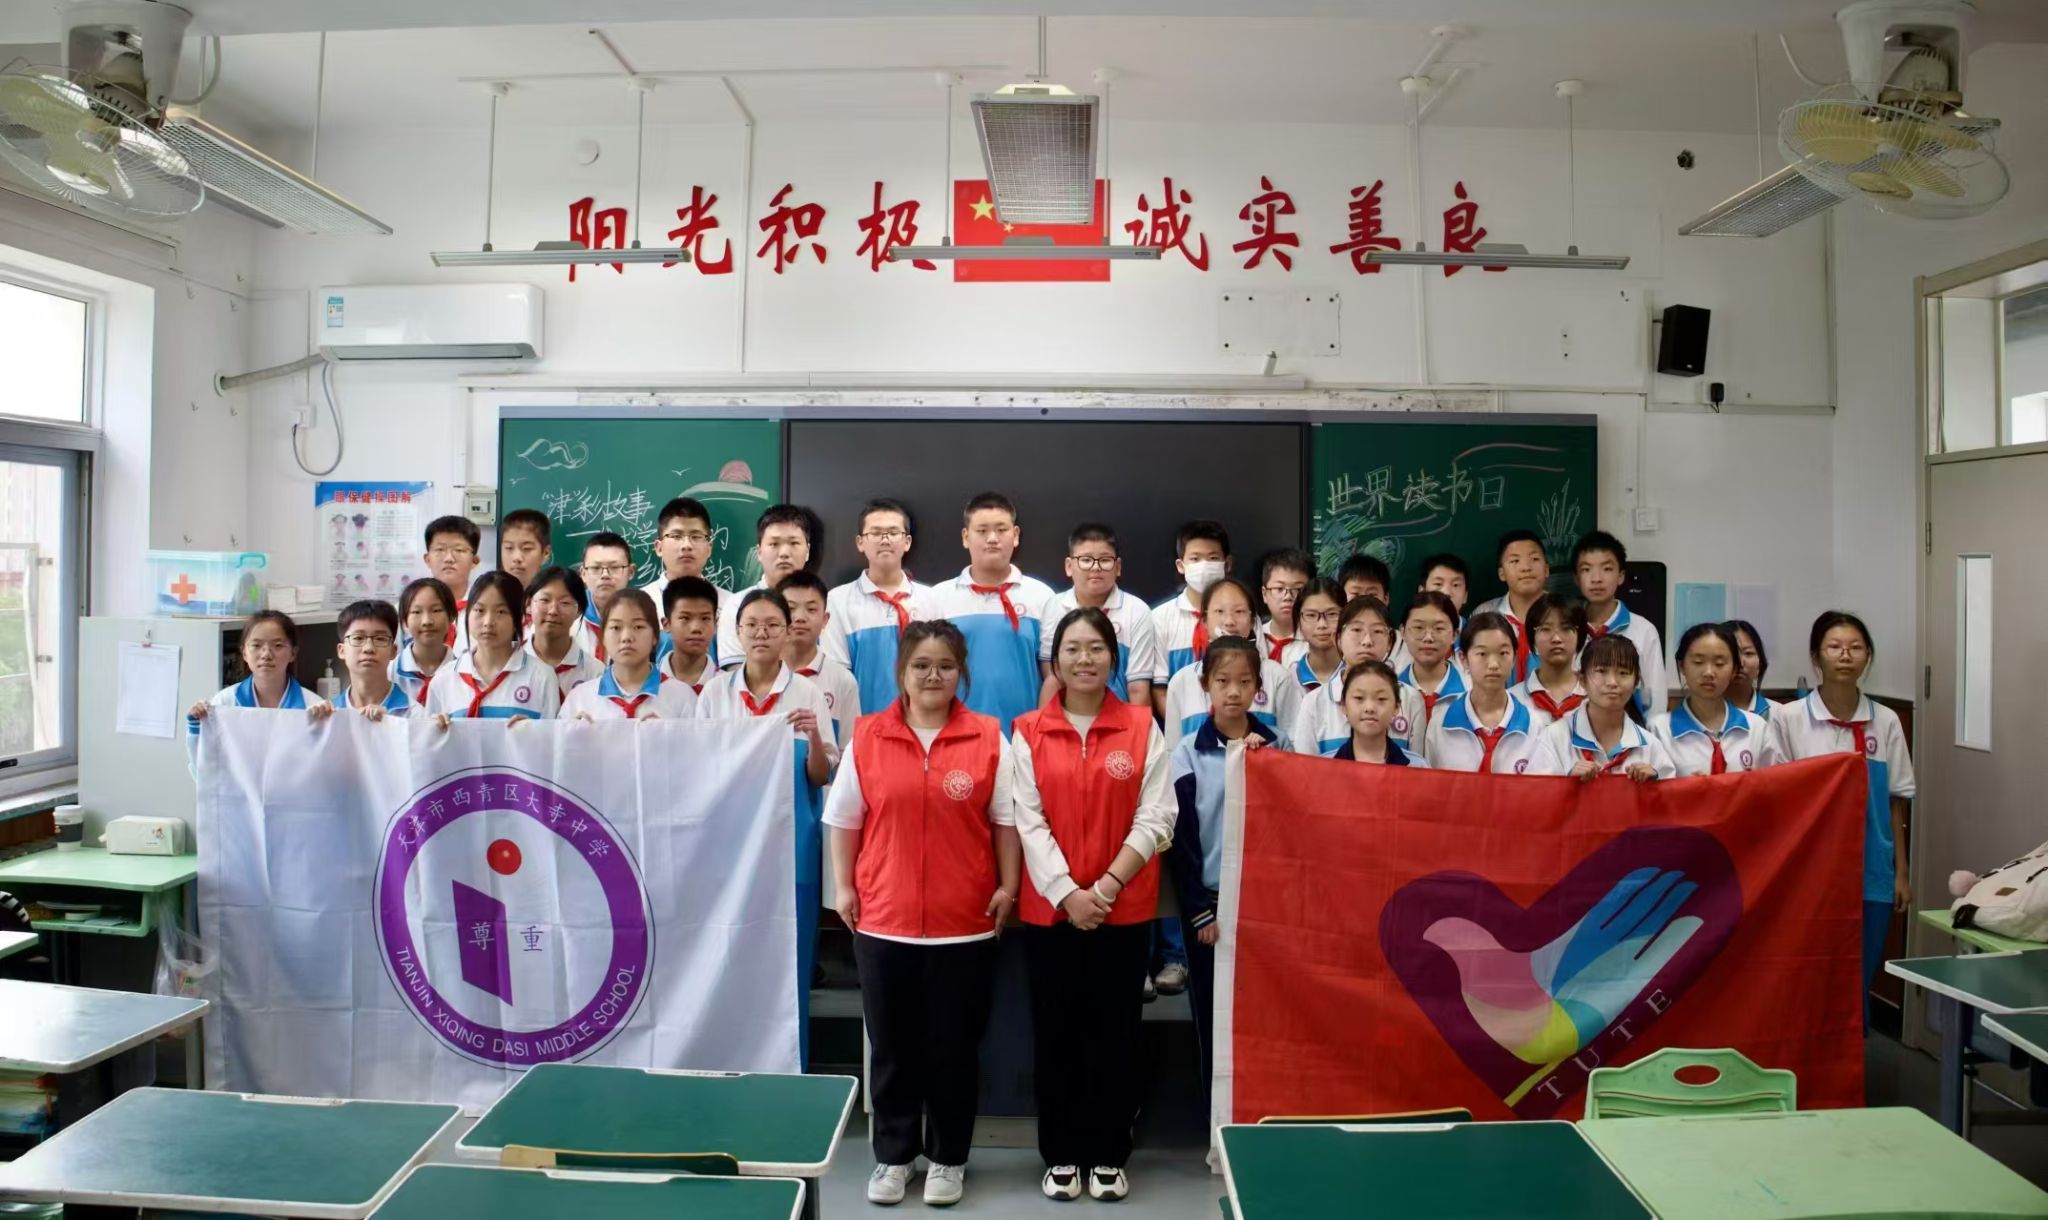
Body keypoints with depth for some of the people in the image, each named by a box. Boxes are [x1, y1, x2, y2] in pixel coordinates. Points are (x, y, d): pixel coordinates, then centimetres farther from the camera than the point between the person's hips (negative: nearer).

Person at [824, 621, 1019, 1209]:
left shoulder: (989, 738, -2)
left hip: (965, 924, -1)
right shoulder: (867, 736, -1)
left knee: (954, 1048, 10)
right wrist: (843, 887, 1)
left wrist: (1008, 886, -4)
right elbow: (844, 818, 4)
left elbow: (1007, 819, 1)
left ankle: (948, 1158, 27)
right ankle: (893, 1156, 30)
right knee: (891, 1047, 13)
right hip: (883, 921, 1)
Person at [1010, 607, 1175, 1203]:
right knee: (1056, 1032, 8)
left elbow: (1155, 819, -4)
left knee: (1115, 1032, 7)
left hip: (1124, 910, 0)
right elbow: (1029, 823, -4)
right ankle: (1061, 1155, 23)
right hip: (1048, 908, 0)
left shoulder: (1143, 727, 0)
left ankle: (1109, 1155, 23)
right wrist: (1067, 893, -14)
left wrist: (1106, 887, -13)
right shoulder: (1028, 732, 1)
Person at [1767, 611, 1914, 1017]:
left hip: (1871, 872, 3)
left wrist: (1901, 872, 8)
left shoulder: (1885, 721, 3)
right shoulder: (1789, 718, -5)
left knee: (1859, 981, 10)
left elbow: (1895, 801, 8)